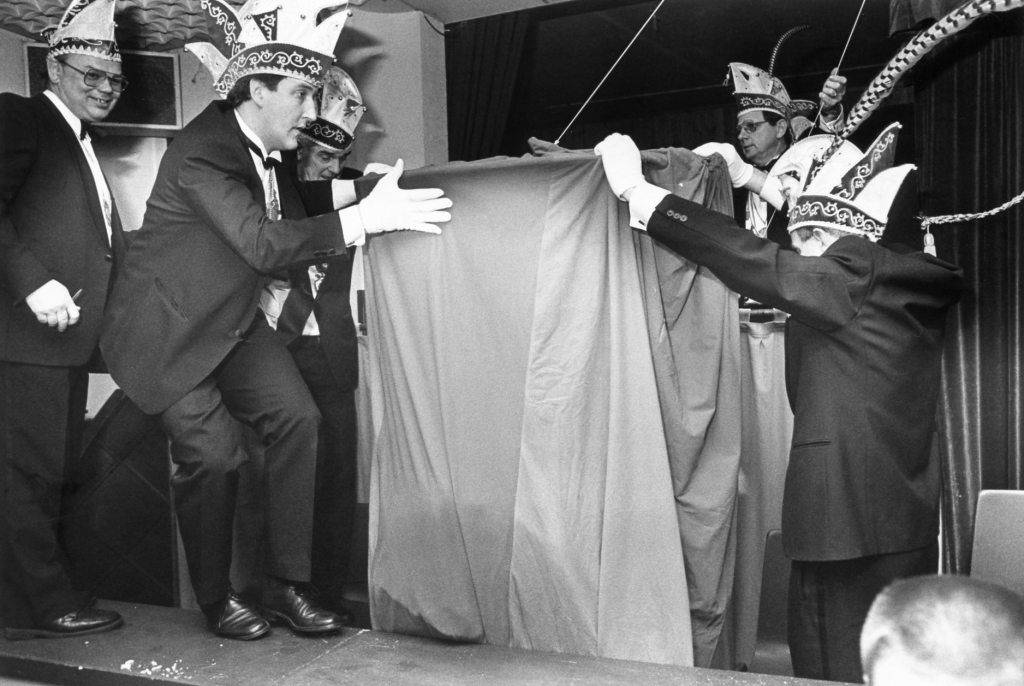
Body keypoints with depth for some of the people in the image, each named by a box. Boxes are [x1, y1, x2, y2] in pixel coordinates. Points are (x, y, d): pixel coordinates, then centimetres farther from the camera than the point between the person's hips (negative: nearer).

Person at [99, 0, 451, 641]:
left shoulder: (264, 148, -1)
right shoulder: (200, 152, -26)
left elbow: (292, 215, 14)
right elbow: (264, 244, -37)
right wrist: (367, 217, -40)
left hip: (234, 322, 8)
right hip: (170, 331, -7)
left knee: (297, 417, -6)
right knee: (213, 454, -9)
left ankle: (287, 585, 3)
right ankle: (217, 600, 16)